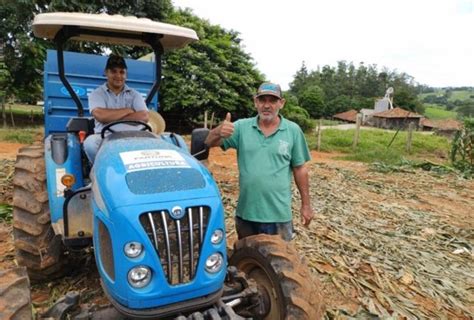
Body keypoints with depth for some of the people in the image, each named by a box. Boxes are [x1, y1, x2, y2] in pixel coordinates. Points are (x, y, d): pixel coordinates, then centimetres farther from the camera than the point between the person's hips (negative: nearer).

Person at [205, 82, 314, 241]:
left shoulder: (293, 131, -4)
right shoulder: (241, 127, -3)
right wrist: (218, 131, -32)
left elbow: (300, 169, 2)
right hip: (245, 213, 2)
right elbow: (209, 143, -9)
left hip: (278, 215, -1)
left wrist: (306, 204, 4)